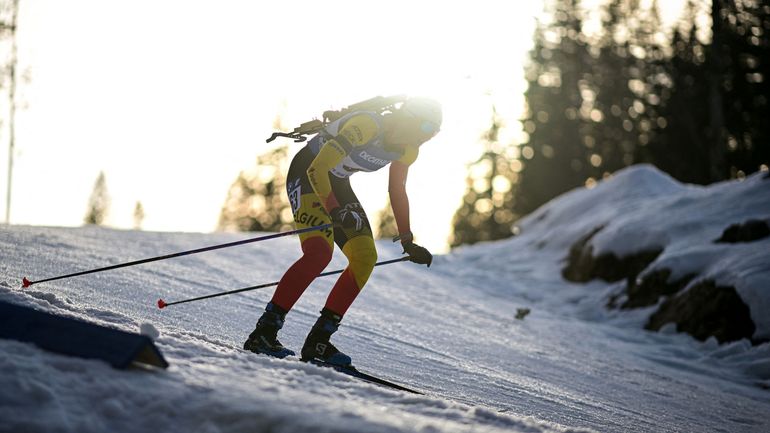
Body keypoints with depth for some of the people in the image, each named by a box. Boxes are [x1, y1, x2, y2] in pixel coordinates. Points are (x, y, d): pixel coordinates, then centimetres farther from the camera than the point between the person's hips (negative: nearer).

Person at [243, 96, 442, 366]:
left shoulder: (407, 149, -5)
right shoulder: (367, 125, -31)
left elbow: (397, 192, 11)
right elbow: (317, 169, -33)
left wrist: (408, 243, 12)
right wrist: (334, 210, -44)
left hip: (337, 183, 8)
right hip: (306, 175, -8)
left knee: (365, 258, -6)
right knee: (319, 251, -28)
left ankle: (318, 341, -3)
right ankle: (263, 333, -24)